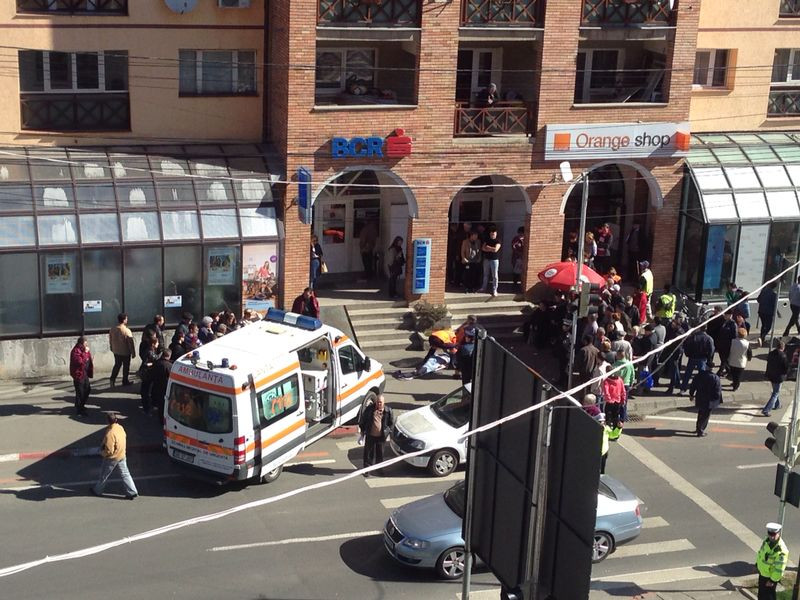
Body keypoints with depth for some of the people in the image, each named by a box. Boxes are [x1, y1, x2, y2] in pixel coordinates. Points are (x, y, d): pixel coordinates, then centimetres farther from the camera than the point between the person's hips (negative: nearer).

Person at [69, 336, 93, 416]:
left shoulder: (83, 350, 9)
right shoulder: (76, 351, -20)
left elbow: (89, 361, 18)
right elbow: (80, 361, -30)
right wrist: (85, 353, -26)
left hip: (85, 374, 10)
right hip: (78, 374, -10)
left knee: (87, 389, 18)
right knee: (79, 392, -3)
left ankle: (81, 406, 35)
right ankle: (78, 410, 8)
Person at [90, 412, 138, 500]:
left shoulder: (110, 433, -31)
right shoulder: (120, 428, -6)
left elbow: (109, 451, -27)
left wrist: (102, 453, -6)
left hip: (112, 458, -7)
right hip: (122, 456, 7)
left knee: (104, 475, 15)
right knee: (125, 474, 13)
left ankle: (97, 490, 35)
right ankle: (132, 492, 13)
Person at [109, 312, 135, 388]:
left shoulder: (112, 330, -5)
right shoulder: (127, 331, -22)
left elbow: (110, 341, 7)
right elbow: (130, 343, -17)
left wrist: (112, 349, 22)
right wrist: (133, 353, -6)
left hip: (116, 351, 5)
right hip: (125, 352, -5)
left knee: (117, 365, 21)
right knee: (126, 366, 11)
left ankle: (112, 379, 12)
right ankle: (125, 381, 21)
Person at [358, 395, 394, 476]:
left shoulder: (388, 410, -6)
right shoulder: (369, 408, -7)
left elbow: (391, 422, 7)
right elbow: (363, 419, 5)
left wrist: (387, 430, 0)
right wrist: (362, 429, 4)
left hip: (381, 436, 1)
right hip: (370, 435, -1)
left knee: (380, 453, 14)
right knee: (369, 452, 4)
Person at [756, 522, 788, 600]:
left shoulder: (781, 550, -34)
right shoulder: (767, 540, -9)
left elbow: (779, 569, -28)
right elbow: (761, 552, 10)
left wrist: (772, 580, -21)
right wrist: (757, 564, 18)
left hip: (771, 576, -7)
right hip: (762, 573, 7)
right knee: (761, 591, 27)